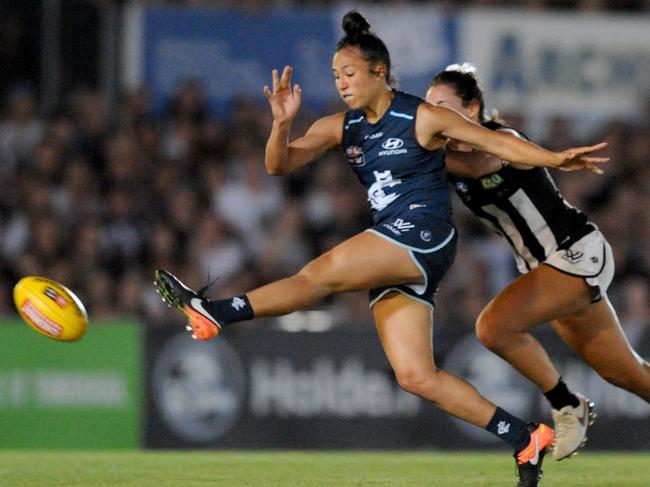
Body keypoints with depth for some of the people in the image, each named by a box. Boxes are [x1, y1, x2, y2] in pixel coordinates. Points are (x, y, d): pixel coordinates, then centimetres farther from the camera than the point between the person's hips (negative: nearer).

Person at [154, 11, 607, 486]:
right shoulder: (341, 127, 13)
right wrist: (282, 125, -14)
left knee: (324, 271, -25)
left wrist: (556, 158, -13)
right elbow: (279, 165, 6)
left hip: (426, 236, -8)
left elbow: (496, 141, -3)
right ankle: (525, 438, 2)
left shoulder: (422, 118, -3)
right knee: (415, 376, -1)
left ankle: (215, 313, -31)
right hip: (391, 257, 8)